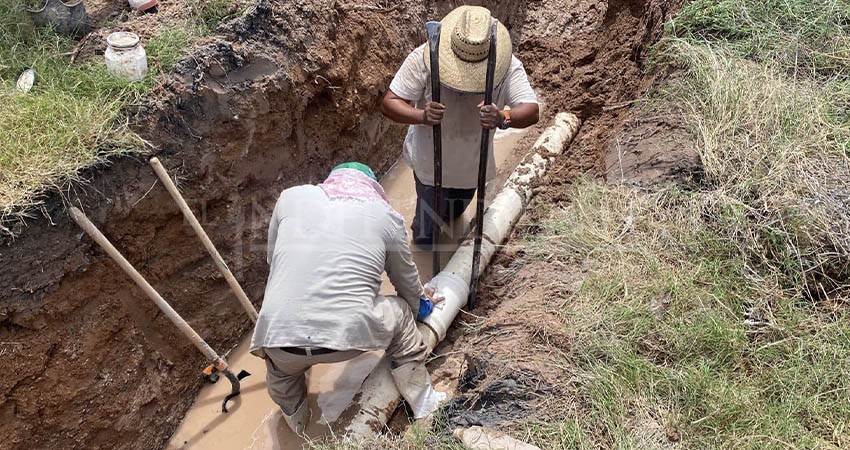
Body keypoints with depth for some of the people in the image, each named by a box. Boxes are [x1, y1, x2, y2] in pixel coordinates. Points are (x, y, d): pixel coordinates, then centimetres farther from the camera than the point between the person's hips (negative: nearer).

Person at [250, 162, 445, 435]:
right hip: (351, 334, -1)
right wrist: (420, 305, 48)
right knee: (400, 312, 29)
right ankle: (423, 402, 39)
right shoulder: (386, 216, 12)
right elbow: (407, 281, 26)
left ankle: (294, 414, 53)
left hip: (281, 334, 2)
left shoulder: (292, 197, 16)